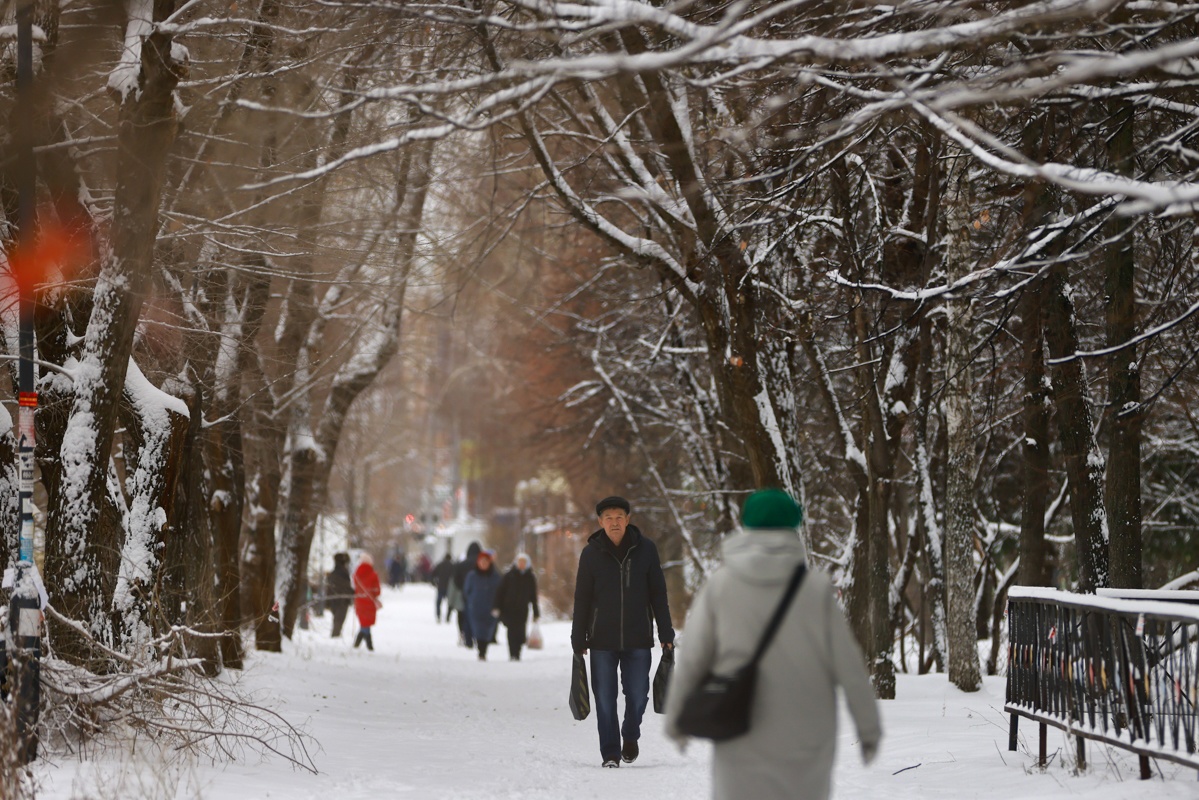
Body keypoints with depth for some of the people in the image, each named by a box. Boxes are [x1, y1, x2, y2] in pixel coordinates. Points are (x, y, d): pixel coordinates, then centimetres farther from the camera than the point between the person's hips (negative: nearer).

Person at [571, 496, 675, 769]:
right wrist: (578, 641, 1)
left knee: (637, 695, 1)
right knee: (605, 700, 0)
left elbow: (658, 593, 6)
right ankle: (610, 753, 11)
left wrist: (665, 633, 3)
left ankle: (630, 736, 29)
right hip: (602, 640, 0)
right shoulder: (591, 554, 0)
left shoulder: (646, 549, 1)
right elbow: (582, 600, 4)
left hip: (638, 638, 0)